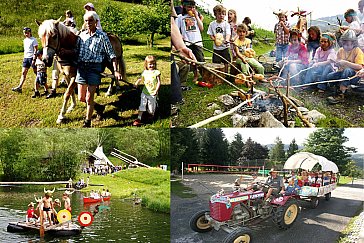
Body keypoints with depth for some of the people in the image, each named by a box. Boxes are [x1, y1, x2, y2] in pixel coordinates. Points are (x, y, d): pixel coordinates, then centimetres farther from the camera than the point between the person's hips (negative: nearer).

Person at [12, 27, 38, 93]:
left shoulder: (33, 40, -8)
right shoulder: (25, 40, 14)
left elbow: (36, 50, -11)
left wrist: (34, 59, -17)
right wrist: (24, 57, 18)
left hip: (32, 58, -7)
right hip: (26, 58, 7)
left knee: (36, 72, 4)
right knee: (23, 72, -1)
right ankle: (20, 87, -7)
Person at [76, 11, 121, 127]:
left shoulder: (102, 36, -4)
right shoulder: (81, 35, 8)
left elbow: (111, 54, -4)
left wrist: (116, 70, -13)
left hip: (94, 68, -4)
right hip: (81, 67, 5)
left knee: (89, 98, -2)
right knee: (81, 97, 8)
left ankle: (87, 123, 13)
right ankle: (99, 107, 36)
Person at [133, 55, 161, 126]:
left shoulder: (156, 72, -10)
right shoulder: (145, 72, 1)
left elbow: (159, 82, -10)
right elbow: (140, 79, 7)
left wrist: (156, 90, -19)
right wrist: (136, 84, -12)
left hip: (152, 93, -3)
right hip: (144, 92, 3)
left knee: (151, 107, 10)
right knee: (142, 106, 1)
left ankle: (151, 114, 38)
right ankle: (139, 119, 2)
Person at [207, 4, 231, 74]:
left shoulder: (226, 24, -4)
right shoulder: (212, 24, 1)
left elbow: (228, 34, -16)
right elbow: (210, 34, 5)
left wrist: (227, 40, -38)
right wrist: (214, 39, -16)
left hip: (225, 47, -1)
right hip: (216, 47, 1)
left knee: (226, 62, 4)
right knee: (216, 63, 1)